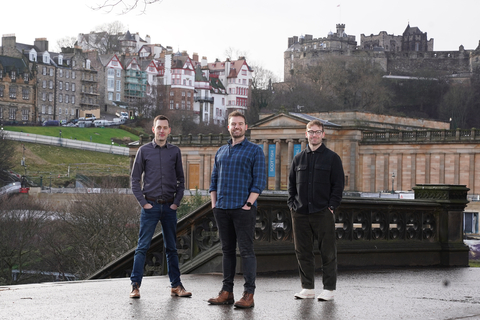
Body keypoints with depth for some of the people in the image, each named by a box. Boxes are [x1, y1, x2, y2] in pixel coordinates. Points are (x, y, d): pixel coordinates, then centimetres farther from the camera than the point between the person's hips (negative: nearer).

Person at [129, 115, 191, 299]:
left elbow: (181, 180, 13)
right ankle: (135, 285, 0)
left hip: (169, 207, 2)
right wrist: (143, 202, -5)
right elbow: (135, 179, 3)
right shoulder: (144, 151, 1)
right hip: (150, 206, -2)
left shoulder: (175, 152, 7)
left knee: (171, 248, 8)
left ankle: (176, 285, 12)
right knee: (142, 247, -4)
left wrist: (177, 202, 2)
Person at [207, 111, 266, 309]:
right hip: (222, 209, 5)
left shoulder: (255, 151, 1)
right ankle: (227, 292, 12)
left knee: (246, 251, -6)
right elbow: (214, 179, 19)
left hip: (243, 209, -5)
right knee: (227, 250, 9)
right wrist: (214, 204, 8)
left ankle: (249, 294, -6)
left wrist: (248, 204, -13)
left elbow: (259, 181, -6)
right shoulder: (221, 151, 17)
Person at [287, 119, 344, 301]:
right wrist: (292, 203, 5)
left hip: (323, 213, -4)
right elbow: (291, 184, 18)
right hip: (300, 213, 4)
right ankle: (307, 288, 14)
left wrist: (331, 206, -8)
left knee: (327, 252, 0)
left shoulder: (332, 158, 3)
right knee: (303, 252, 6)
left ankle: (329, 289, 6)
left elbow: (338, 185, 0)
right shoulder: (298, 158, 14)